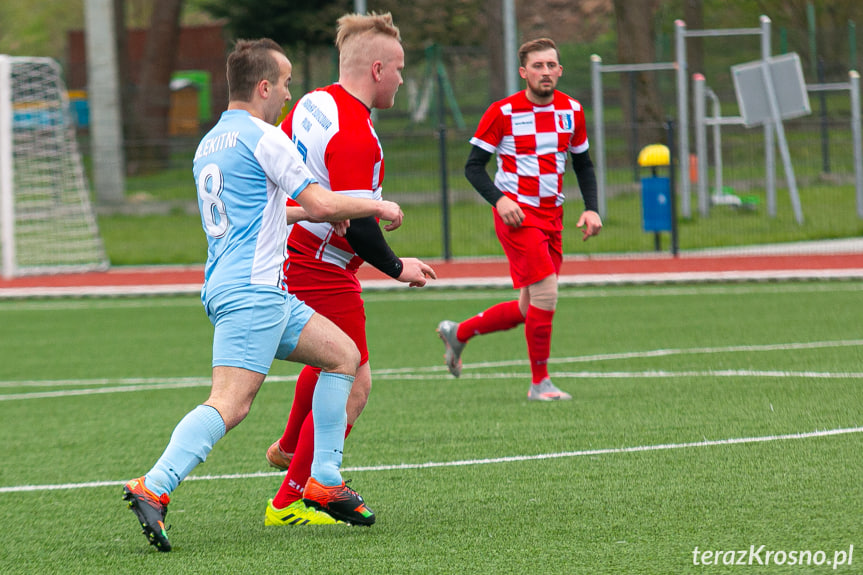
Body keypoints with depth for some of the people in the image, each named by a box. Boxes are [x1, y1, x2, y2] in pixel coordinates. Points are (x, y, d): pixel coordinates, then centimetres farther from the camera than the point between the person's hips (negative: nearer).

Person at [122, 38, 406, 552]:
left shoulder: (210, 144, 21)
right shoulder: (263, 138, -8)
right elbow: (323, 203, -12)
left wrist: (317, 216, 41)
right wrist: (378, 206, 5)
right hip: (252, 292, -10)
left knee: (343, 354, 17)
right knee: (231, 403, -20)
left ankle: (326, 482, 14)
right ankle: (154, 488, -30)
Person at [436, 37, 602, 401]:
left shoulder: (572, 111, 6)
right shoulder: (503, 113, -9)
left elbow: (583, 164, 18)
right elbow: (473, 167, -6)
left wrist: (591, 208, 3)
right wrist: (499, 200, -23)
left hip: (551, 215, 6)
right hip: (517, 214, -6)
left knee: (530, 310, 8)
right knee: (546, 293, -17)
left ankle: (458, 333, 29)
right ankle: (540, 382, -4)